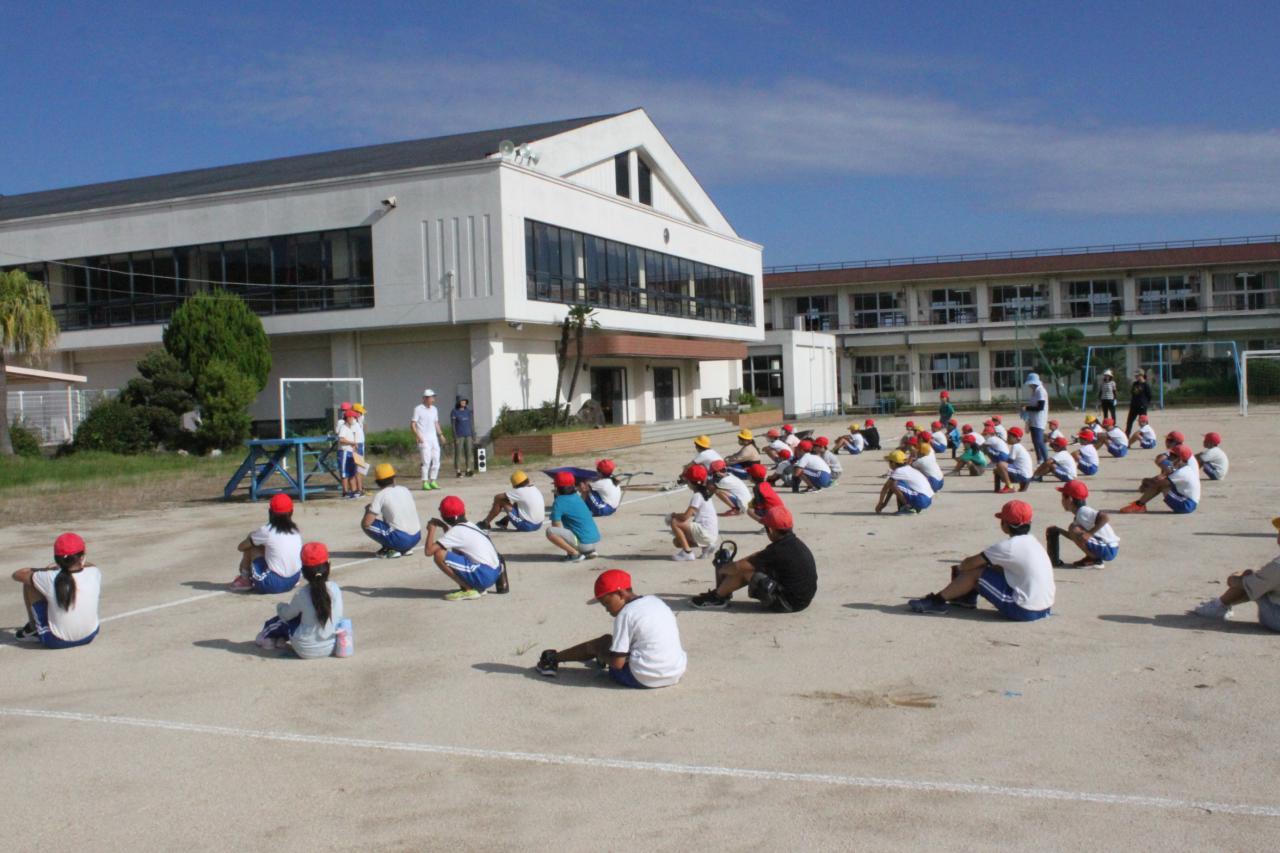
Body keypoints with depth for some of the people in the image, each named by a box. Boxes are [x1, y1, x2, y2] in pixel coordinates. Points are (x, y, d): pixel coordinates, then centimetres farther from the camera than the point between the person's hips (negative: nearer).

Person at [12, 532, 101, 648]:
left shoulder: (49, 579, -17)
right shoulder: (94, 573, -12)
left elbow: (16, 575, 2)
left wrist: (46, 570, 12)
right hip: (89, 636, 3)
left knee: (29, 583, 4)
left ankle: (32, 629, 23)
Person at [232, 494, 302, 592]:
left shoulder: (266, 531, -10)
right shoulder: (294, 530, 5)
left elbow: (241, 547, 3)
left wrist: (252, 538, 25)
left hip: (273, 584, -6)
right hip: (294, 580, 6)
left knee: (250, 547, 9)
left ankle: (245, 580, 24)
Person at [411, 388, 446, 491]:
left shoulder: (434, 409, 15)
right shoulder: (418, 409, -6)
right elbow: (412, 424, -8)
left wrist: (441, 434, 13)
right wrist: (418, 436, -18)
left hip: (434, 438, 7)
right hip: (424, 439, -7)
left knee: (436, 460, 4)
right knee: (426, 461, -11)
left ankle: (432, 481, 12)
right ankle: (425, 483, -6)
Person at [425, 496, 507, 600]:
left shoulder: (456, 531, -9)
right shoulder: (468, 525, 16)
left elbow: (429, 551, -14)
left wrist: (432, 529, 0)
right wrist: (444, 527, 24)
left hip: (483, 576, -9)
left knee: (439, 555, -13)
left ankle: (469, 590, -7)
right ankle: (477, 587, 15)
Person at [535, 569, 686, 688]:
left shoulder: (626, 614, -12)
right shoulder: (656, 601, 9)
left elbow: (617, 663, -15)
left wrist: (600, 654, 8)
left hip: (643, 679, -7)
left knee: (603, 643, 12)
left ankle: (553, 659, 27)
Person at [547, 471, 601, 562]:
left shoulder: (559, 502, -9)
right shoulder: (577, 497, 14)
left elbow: (556, 527, -7)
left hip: (584, 543, -8)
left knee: (549, 531, -15)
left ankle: (575, 554, -11)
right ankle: (589, 551, 14)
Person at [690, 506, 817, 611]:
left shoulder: (778, 551, -24)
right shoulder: (795, 542, 3)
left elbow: (738, 567, -18)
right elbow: (763, 555, 16)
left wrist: (722, 569, 3)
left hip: (787, 604, -9)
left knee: (745, 570, -6)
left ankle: (716, 597, 12)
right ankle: (722, 591, 23)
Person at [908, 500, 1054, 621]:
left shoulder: (1008, 546, -15)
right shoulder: (1032, 541, 11)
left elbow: (970, 563, -5)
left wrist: (959, 568, 17)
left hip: (1023, 610, -8)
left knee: (975, 572, 0)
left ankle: (937, 600, 10)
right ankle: (968, 596, 31)